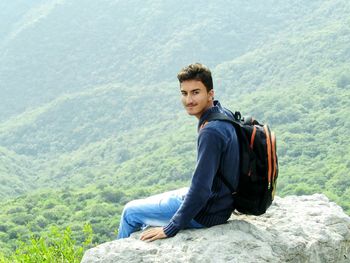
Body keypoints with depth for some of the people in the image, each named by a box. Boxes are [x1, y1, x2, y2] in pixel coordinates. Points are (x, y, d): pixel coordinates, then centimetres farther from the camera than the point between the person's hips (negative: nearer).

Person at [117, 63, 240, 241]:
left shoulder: (210, 132, -30)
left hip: (206, 213, -9)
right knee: (146, 204, 28)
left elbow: (200, 189, -30)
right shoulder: (223, 114, 0)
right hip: (221, 201, 9)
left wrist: (170, 229, -22)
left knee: (130, 211, 7)